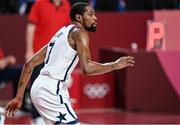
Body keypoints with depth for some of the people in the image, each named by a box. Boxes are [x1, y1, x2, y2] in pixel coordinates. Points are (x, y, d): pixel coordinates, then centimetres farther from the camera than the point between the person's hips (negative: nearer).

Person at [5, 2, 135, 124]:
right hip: (52, 90, -10)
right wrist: (115, 65, -5)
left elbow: (29, 64, 22)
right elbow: (87, 68, -18)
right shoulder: (79, 32, -3)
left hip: (39, 88, 10)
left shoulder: (61, 33, 23)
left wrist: (19, 98, 22)